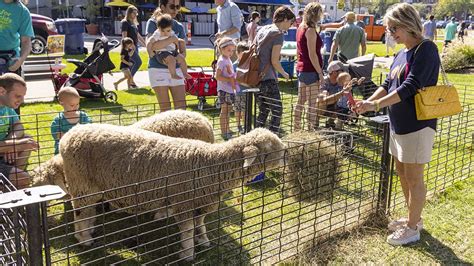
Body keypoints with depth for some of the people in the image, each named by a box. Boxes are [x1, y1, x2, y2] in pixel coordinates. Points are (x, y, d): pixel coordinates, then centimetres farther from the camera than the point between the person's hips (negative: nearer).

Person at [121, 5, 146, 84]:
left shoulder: (134, 23, 18)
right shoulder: (125, 22, -6)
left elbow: (137, 35, 25)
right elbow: (124, 36, -13)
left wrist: (144, 43, 25)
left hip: (135, 46, 8)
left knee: (133, 63, 7)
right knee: (138, 62, -16)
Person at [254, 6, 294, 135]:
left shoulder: (262, 30, 13)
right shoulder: (278, 33, -11)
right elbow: (274, 60, -15)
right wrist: (284, 74, 2)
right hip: (268, 79, -8)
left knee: (263, 112, 18)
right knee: (277, 112, -1)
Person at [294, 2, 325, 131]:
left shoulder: (300, 27, 11)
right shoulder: (310, 30, -15)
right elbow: (312, 55, -19)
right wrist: (320, 73, -16)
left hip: (301, 68, 9)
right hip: (311, 71, -9)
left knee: (301, 101, 15)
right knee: (312, 104, -4)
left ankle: (296, 128, 23)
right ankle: (311, 130, 0)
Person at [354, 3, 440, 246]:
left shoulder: (426, 49, -15)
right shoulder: (401, 54, 11)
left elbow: (410, 87, -23)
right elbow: (388, 85, 11)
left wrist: (376, 105, -25)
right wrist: (368, 101, -5)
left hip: (417, 125, -9)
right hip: (399, 124, 9)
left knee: (413, 178, 2)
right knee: (402, 173, 17)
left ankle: (412, 228, 16)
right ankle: (413, 218, 34)